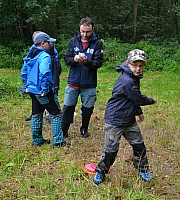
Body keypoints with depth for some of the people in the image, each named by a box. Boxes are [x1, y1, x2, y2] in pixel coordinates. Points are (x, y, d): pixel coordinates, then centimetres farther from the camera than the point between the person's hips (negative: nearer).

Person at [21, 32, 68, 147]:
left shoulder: (30, 56, 10)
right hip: (43, 92, -9)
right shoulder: (45, 56, -18)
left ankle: (37, 140, 26)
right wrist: (45, 90, -22)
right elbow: (44, 74, -29)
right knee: (56, 114, 2)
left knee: (36, 115, 18)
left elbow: (24, 72, 17)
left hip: (32, 90, 9)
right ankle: (58, 141, 3)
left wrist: (27, 86, 20)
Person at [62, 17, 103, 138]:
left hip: (89, 84, -1)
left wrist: (87, 61, -28)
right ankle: (63, 131, 21)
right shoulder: (73, 41, 3)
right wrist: (74, 59, -20)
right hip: (73, 82, 1)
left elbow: (99, 63, -9)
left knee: (87, 109, 11)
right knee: (68, 107, 6)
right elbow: (66, 59, 2)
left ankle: (84, 129, 33)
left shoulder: (97, 43, -4)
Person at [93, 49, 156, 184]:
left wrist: (139, 112, 14)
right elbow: (139, 100, -17)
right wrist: (151, 101, 1)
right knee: (111, 150, 1)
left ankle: (143, 169, 33)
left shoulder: (134, 78, 5)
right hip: (115, 121, -9)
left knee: (139, 145, 14)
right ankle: (101, 171, 23)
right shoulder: (126, 81, -27)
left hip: (129, 121, 9)